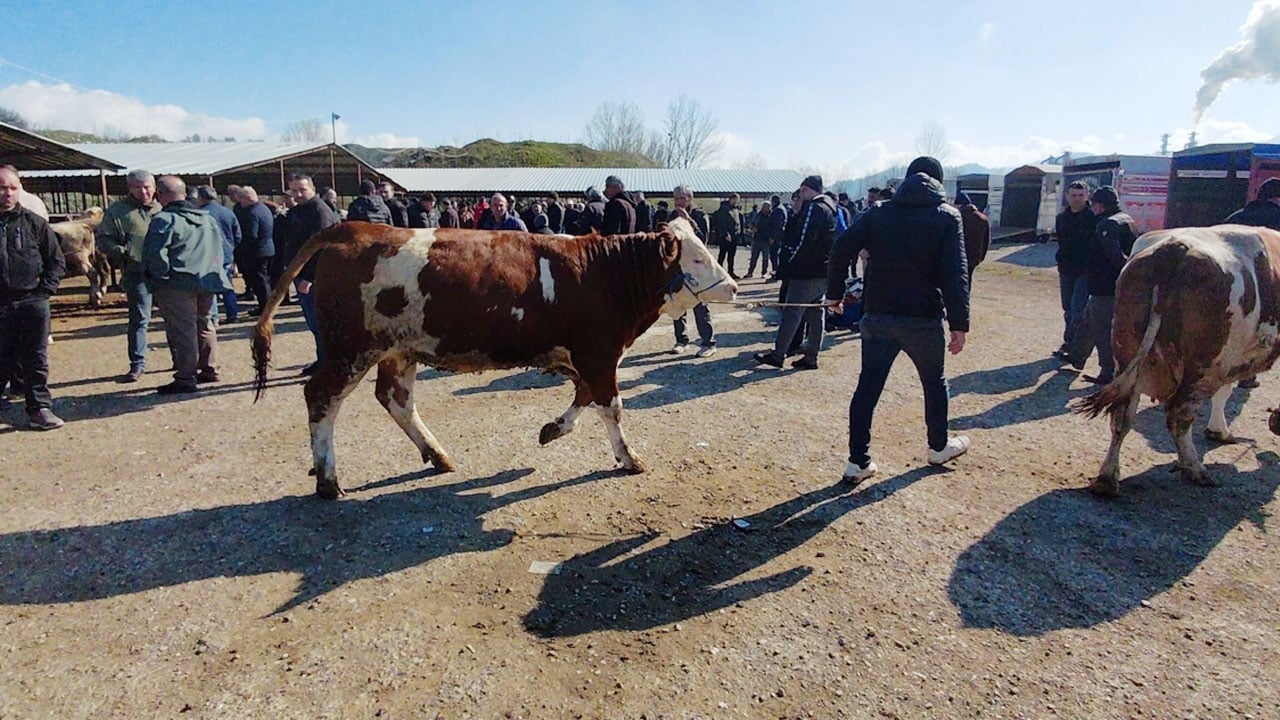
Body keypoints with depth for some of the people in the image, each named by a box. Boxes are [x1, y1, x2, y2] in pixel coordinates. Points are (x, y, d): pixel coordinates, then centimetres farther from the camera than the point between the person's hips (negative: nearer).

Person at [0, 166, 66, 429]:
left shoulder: (35, 223, 4)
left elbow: (57, 261, 7)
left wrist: (45, 289, -3)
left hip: (32, 301, 0)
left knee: (36, 359, 4)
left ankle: (40, 409, 10)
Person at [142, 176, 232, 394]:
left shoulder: (164, 219, -12)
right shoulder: (208, 218, 13)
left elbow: (156, 254, -18)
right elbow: (220, 247, 17)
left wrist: (160, 277, -6)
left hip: (177, 286, -7)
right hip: (207, 283, 8)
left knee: (182, 331, -3)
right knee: (204, 326, 18)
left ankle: (185, 379, 0)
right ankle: (210, 369, 25)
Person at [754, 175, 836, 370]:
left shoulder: (813, 208, -14)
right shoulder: (830, 208, 16)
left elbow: (802, 241, -21)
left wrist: (786, 266, -13)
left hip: (807, 272, -10)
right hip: (823, 272, 10)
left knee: (791, 312, -4)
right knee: (815, 314, 11)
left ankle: (777, 354, 0)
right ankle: (811, 356, 16)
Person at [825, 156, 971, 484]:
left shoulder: (879, 213, 5)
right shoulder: (948, 217, -2)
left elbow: (842, 248, -4)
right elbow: (955, 274, -11)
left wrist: (835, 292, 4)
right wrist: (959, 324, -10)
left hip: (878, 316, 2)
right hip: (924, 319, -2)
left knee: (868, 387, 5)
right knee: (934, 382, 20)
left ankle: (858, 461, 6)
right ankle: (939, 447, 38)